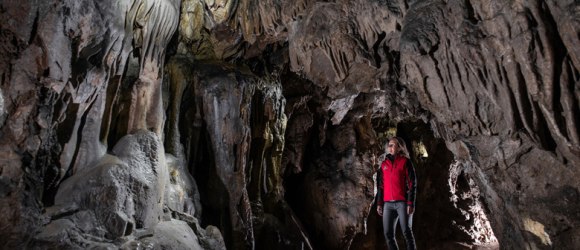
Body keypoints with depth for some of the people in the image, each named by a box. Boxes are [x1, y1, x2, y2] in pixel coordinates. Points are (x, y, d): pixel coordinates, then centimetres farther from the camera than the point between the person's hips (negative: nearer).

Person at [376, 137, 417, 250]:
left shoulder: (405, 162, 2)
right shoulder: (384, 164, 15)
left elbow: (412, 184, -4)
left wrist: (411, 203, -12)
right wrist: (379, 203, 10)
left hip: (402, 202, -4)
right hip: (388, 204, 4)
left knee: (406, 232, -4)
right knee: (388, 234, 2)